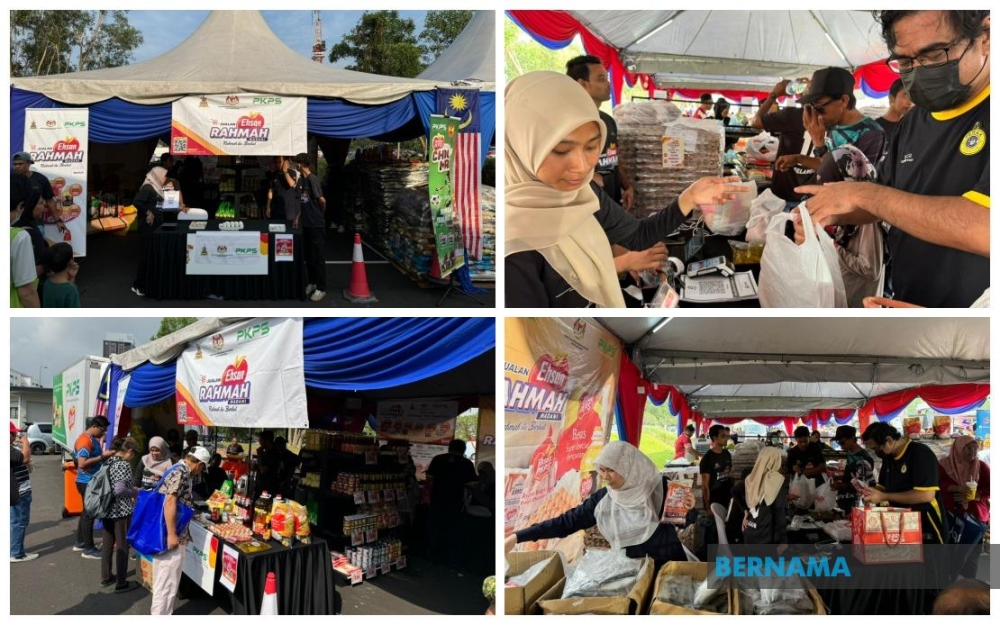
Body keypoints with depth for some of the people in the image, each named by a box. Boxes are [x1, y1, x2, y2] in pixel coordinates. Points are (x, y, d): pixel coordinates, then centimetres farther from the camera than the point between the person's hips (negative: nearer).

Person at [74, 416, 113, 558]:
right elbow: (82, 463, -26)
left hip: (91, 481, 10)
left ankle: (80, 543, 28)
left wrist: (104, 455, 4)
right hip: (88, 482, -10)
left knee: (87, 512, 17)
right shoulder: (85, 440, -19)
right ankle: (88, 549, 1)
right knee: (89, 513, -5)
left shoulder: (93, 439, 12)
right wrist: (102, 457, -24)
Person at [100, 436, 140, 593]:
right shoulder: (124, 465, -17)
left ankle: (106, 577, 30)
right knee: (122, 546, 2)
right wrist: (135, 493, -9)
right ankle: (121, 583, 8)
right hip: (121, 511, -8)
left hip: (106, 509, 8)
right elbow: (119, 490, -27)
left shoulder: (108, 462, 7)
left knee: (107, 543, 18)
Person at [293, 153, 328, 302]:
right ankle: (312, 283, 28)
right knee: (308, 255, 15)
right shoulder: (301, 179, 10)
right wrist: (299, 216, 13)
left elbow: (322, 200, -17)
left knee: (317, 256, -2)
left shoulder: (312, 179, -16)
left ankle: (321, 288, 4)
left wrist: (320, 213, -1)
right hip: (306, 223, 8)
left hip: (316, 225, -8)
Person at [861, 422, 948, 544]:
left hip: (927, 529, -8)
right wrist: (870, 492, -3)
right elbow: (883, 487, 20)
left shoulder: (921, 454, -17)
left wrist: (884, 497, -23)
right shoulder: (888, 457, 9)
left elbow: (926, 495, -26)